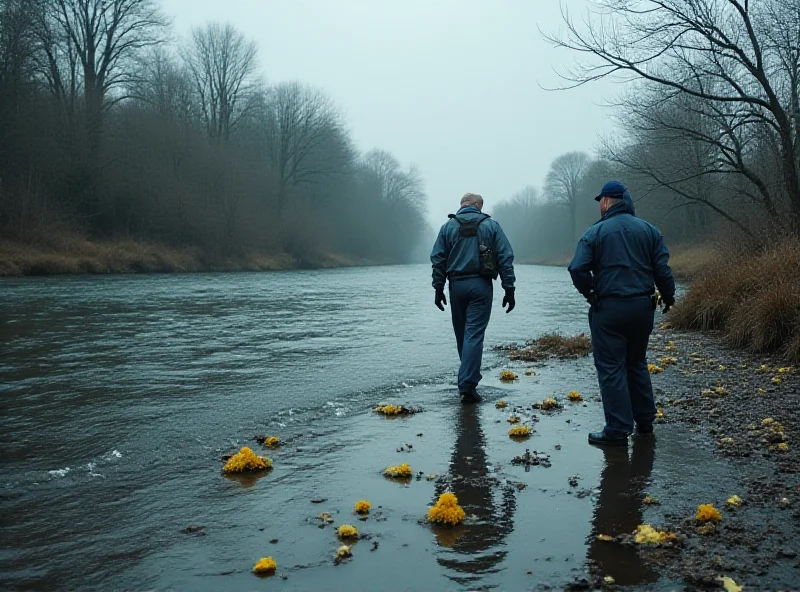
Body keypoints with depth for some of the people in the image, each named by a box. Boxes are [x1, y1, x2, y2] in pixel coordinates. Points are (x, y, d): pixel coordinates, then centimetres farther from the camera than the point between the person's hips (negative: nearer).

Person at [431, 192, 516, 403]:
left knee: (461, 334, 14)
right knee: (474, 334, -5)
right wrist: (509, 289, 1)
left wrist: (438, 288, 6)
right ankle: (467, 384, -13)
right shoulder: (491, 225, 4)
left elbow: (438, 259, 3)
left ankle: (470, 378, 26)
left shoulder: (448, 226, 7)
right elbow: (506, 259, -1)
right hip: (481, 285, -2)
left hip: (457, 285, 2)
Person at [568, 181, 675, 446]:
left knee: (611, 368, 0)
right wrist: (668, 297, 16)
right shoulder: (649, 230, 6)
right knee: (637, 363, 20)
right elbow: (663, 269, 2)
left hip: (608, 308, -5)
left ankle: (618, 430, -1)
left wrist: (590, 293, 2)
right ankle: (645, 421, 27)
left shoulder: (596, 232, -5)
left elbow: (577, 269, -14)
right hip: (642, 306, 5)